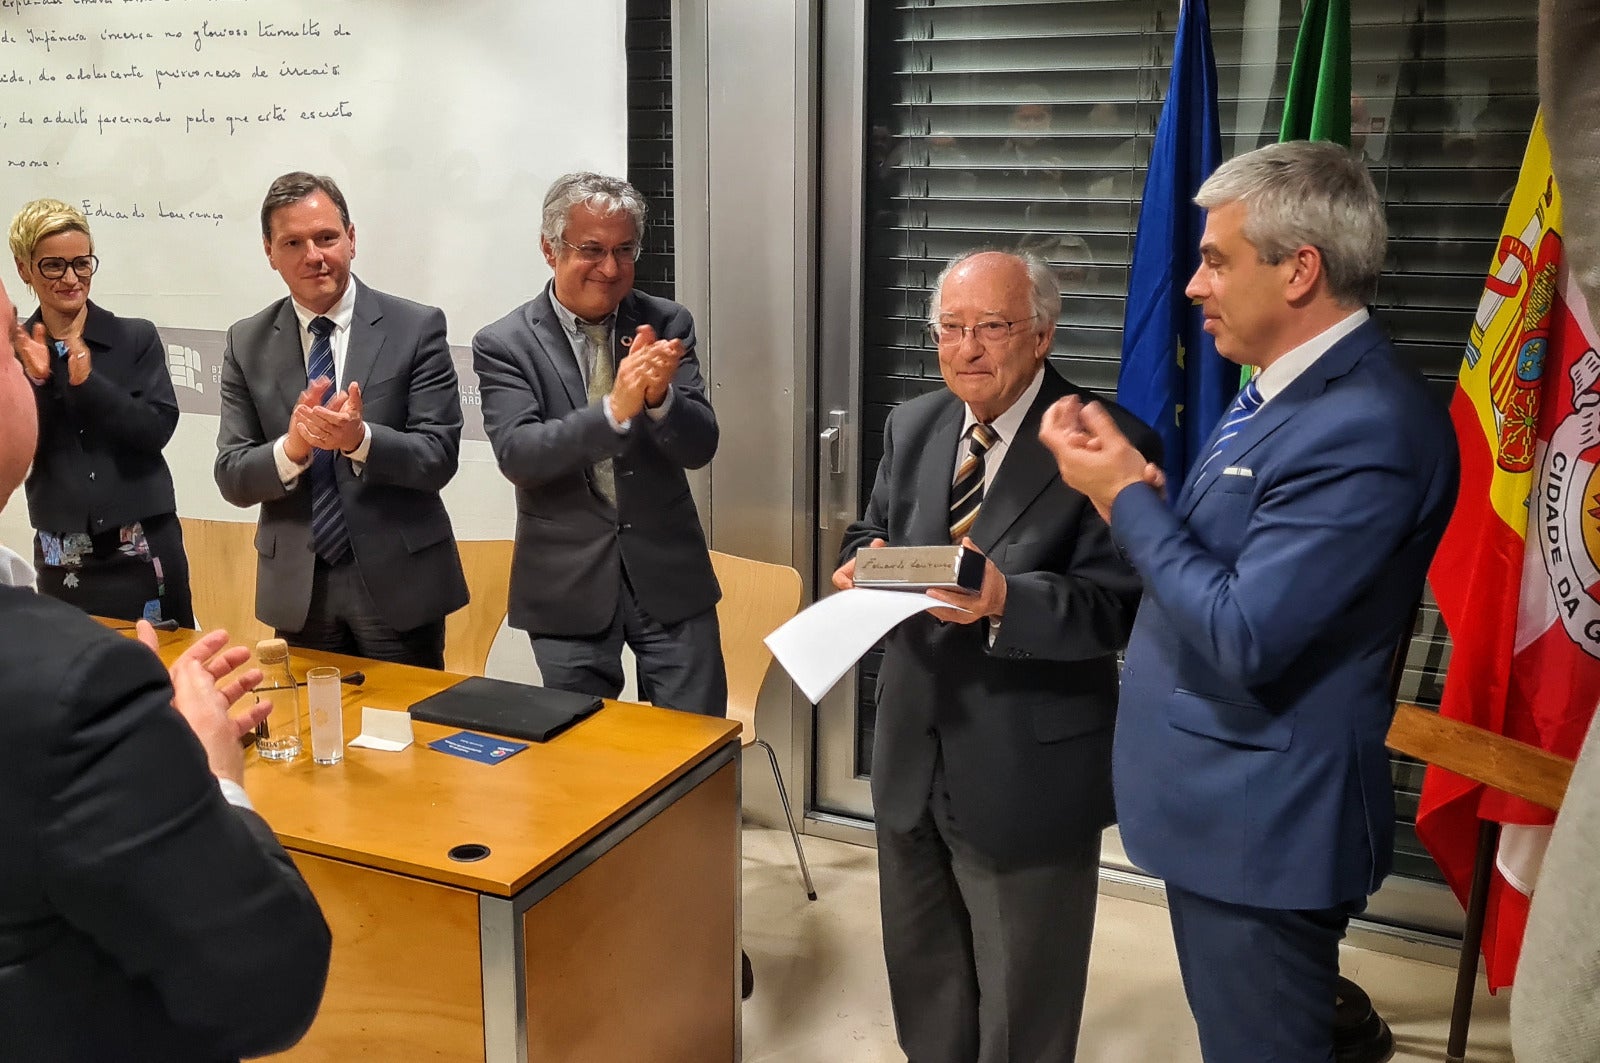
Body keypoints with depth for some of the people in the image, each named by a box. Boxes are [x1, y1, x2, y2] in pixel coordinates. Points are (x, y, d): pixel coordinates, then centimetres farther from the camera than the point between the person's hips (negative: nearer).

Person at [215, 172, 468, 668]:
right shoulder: (247, 343, 4)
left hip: (398, 584, -2)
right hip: (298, 590, 2)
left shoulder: (417, 328, -5)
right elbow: (231, 478, 0)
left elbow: (439, 458, -9)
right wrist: (292, 447, -20)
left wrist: (360, 438, -27)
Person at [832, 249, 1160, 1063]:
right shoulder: (911, 426, 5)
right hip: (912, 752, 6)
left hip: (1027, 773, -6)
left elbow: (1115, 608, -21)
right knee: (920, 967, 26)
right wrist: (864, 562, -13)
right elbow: (871, 533, 11)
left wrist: (1006, 600, -38)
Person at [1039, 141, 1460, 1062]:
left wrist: (1126, 497, -18)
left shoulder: (1366, 426, -26)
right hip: (1224, 802, 10)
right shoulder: (1285, 386, 6)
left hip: (1262, 823, -9)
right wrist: (1135, 480, -8)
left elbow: (1244, 637, -28)